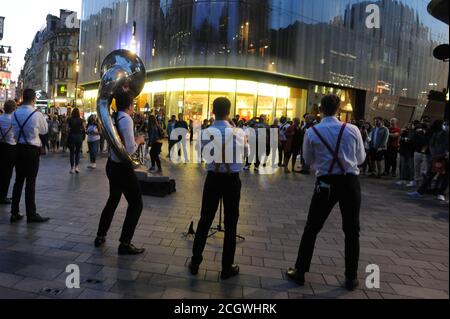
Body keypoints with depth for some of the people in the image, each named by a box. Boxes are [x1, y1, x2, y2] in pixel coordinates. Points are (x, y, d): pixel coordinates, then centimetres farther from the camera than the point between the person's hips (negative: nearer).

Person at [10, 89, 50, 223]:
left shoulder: (15, 114, 3)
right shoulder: (37, 114, -13)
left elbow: (15, 132, 9)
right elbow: (45, 130, 2)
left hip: (18, 148, 5)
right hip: (32, 149, -5)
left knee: (18, 180, 13)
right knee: (30, 182, 0)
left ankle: (14, 213, 18)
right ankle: (31, 214, 6)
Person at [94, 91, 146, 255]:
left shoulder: (113, 118, 8)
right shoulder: (126, 119, -19)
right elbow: (130, 150, -24)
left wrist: (134, 140, 13)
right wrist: (139, 140, -6)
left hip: (112, 165, 9)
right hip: (122, 167, -9)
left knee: (113, 200, 24)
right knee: (136, 204, 2)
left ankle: (100, 236, 34)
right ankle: (125, 244, 6)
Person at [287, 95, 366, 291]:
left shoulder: (312, 132, -3)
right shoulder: (352, 130, -2)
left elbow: (308, 160, 8)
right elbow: (361, 159, 8)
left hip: (326, 183, -1)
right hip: (350, 182, 1)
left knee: (312, 228, 10)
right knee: (351, 231, 14)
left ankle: (300, 272, 20)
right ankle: (351, 278, 23)